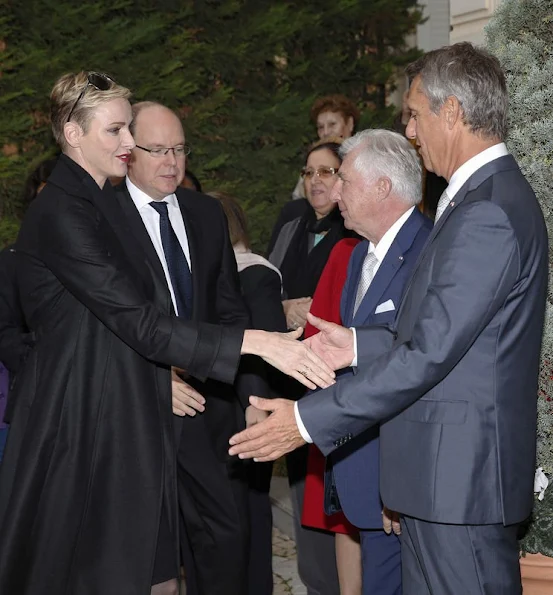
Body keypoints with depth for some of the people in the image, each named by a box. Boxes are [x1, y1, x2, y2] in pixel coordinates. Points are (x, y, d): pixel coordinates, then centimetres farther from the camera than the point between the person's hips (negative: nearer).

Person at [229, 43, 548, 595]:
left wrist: (309, 420, -19)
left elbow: (428, 354, -23)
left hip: (459, 473, -10)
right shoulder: (491, 197, 13)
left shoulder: (485, 215, -20)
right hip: (442, 467, 10)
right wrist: (360, 345, 11)